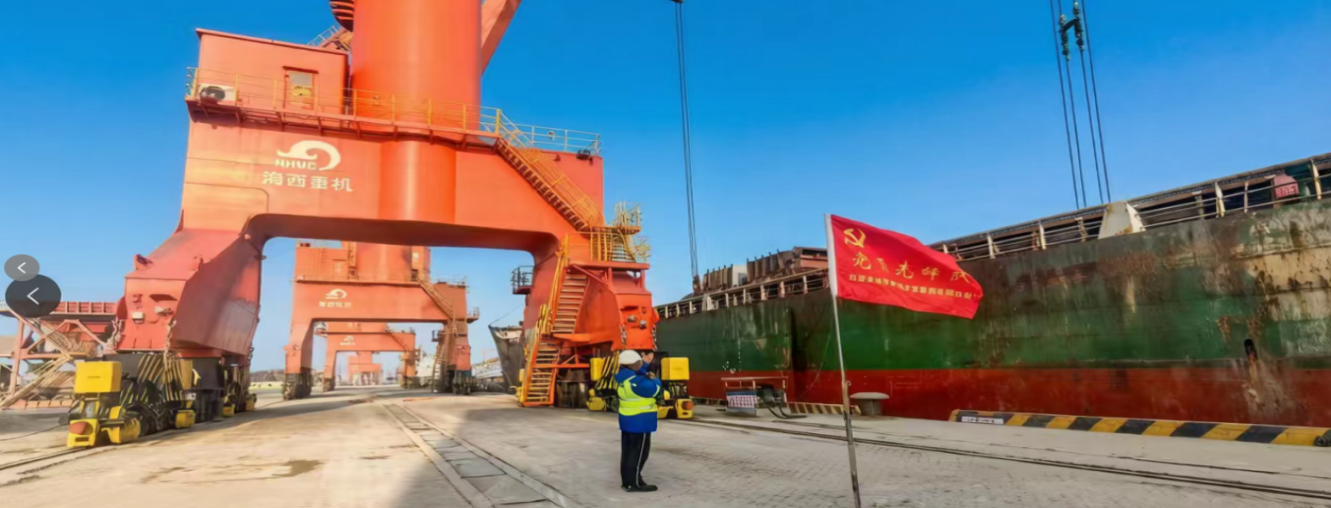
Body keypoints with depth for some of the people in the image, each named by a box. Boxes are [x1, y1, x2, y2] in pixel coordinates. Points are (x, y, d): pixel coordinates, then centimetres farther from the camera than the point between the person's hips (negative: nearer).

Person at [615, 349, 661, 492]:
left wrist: (645, 364, 19)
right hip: (639, 422, -10)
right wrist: (654, 379, 2)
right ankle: (634, 483, 1)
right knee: (638, 452, -2)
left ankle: (627, 480, 21)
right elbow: (655, 389, -17)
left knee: (628, 451, 14)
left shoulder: (624, 377, 3)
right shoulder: (636, 382, -26)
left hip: (627, 420, 10)